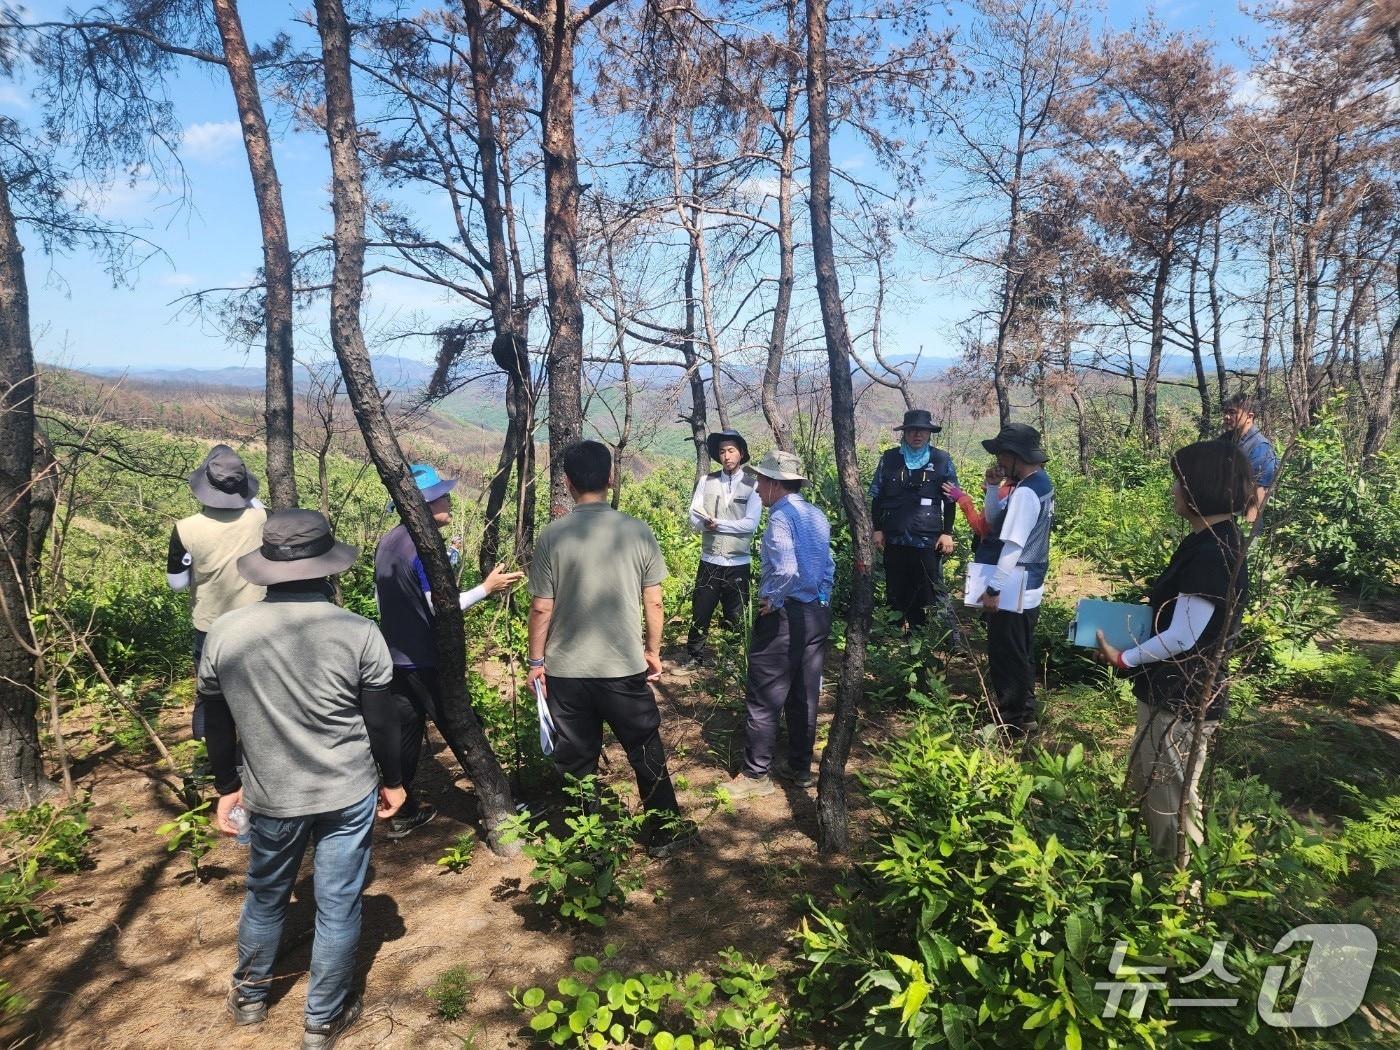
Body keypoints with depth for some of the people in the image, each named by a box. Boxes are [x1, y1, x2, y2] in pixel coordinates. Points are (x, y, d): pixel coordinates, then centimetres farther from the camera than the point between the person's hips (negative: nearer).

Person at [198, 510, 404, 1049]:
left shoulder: (224, 632, -10)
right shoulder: (359, 633, -17)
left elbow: (217, 726, 2)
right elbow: (381, 722, -7)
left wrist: (227, 787, 16)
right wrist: (392, 780, 8)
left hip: (270, 797, 3)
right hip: (348, 794, -2)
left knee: (265, 896, 26)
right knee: (337, 907, 13)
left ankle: (249, 995, 48)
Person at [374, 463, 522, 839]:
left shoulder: (387, 542, 8)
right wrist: (486, 588, -17)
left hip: (395, 656, 8)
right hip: (424, 660, -8)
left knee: (405, 732, 14)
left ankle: (402, 812, 22)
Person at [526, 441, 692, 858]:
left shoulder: (552, 536, -9)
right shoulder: (637, 531, -7)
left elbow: (541, 608, -6)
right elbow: (653, 602, -2)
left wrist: (536, 661, 6)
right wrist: (653, 650, 12)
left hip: (566, 670, 0)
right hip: (626, 667, 0)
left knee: (576, 760, 14)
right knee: (647, 754, 16)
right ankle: (664, 833, 29)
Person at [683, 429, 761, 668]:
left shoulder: (752, 485, -2)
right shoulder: (706, 481, 3)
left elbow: (750, 524, -12)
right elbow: (694, 518, -4)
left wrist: (717, 523, -16)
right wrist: (722, 525, -20)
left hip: (738, 563, -1)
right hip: (709, 561, 1)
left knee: (736, 617, 8)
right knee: (701, 614, 7)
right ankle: (694, 658, 22)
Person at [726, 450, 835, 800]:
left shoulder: (781, 517, -16)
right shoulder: (818, 516, 10)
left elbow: (785, 571, -29)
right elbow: (828, 567, 14)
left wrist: (771, 601, -13)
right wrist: (822, 601, 17)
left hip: (785, 615, -8)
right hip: (818, 614, 8)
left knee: (764, 698, 3)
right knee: (805, 695, 16)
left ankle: (756, 775, 12)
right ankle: (800, 768, 27)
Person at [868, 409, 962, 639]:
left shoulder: (942, 460, 2)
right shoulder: (889, 458, 5)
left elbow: (951, 500, 4)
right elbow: (877, 496, 9)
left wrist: (947, 533, -1)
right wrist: (877, 529, 5)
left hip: (928, 540, -3)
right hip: (894, 538, 3)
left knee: (933, 590, -4)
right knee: (896, 591, 12)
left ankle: (952, 636, 4)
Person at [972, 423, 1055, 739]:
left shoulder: (1025, 492, -22)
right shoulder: (1039, 483, 10)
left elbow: (1012, 546, -24)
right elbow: (996, 523, 13)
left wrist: (993, 589, -21)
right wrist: (992, 487, 0)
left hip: (1012, 593, -10)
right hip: (1027, 590, 10)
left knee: (1005, 659, 2)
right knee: (1021, 656, 21)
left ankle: (1011, 724, 14)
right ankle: (1024, 716, 33)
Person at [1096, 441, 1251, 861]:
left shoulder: (1212, 554, -26)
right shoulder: (1212, 541, 6)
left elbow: (1182, 639, -23)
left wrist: (1124, 659, -10)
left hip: (1183, 700, -10)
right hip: (1173, 692, 10)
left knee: (1171, 799, 8)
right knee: (1147, 780, 24)